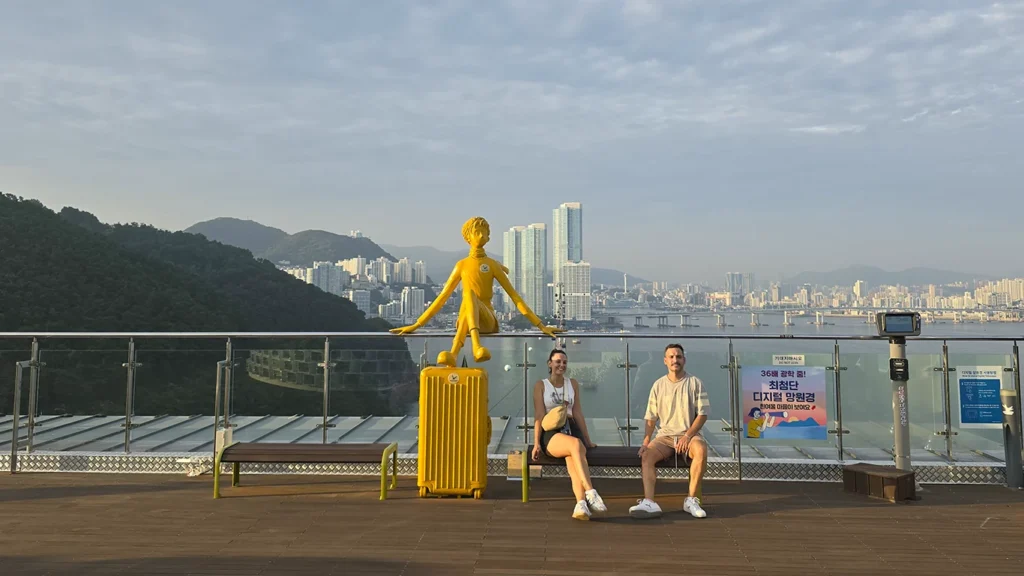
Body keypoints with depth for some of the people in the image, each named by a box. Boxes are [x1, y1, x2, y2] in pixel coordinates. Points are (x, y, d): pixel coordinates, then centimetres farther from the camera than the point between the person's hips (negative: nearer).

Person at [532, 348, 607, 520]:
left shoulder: (573, 384, 19)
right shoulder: (541, 385, 10)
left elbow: (578, 414, 16)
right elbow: (539, 416, 1)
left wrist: (588, 440, 11)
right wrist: (536, 443, -9)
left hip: (570, 430, 3)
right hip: (551, 433, -3)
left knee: (573, 460, -33)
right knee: (576, 444, -38)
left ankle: (581, 504, -55)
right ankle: (590, 493, -49)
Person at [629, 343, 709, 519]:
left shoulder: (695, 383, 1)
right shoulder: (658, 385, 8)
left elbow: (702, 414, -2)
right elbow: (651, 418, 8)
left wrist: (688, 436, -15)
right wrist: (645, 442, -6)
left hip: (690, 434, -2)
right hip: (665, 436, 2)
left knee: (701, 450, -35)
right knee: (647, 455, -26)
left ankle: (691, 500, -25)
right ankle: (649, 503, -36)